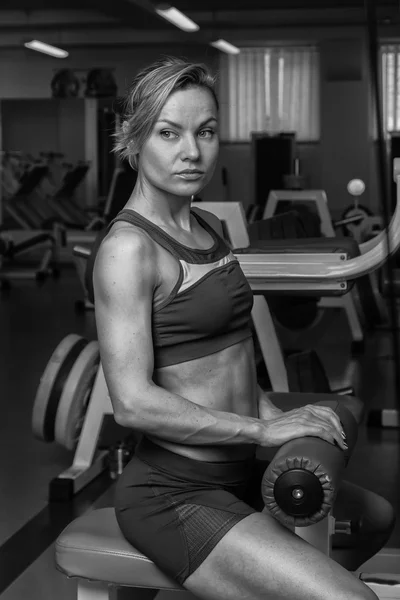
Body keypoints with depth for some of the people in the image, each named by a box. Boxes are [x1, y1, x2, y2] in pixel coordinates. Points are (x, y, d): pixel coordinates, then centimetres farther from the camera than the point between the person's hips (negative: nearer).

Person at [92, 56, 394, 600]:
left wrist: (280, 417, 3)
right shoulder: (128, 248, -18)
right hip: (174, 493, -9)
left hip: (236, 473, 9)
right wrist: (263, 429, -21)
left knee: (376, 517, 25)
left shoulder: (210, 229, 10)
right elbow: (133, 402, -24)